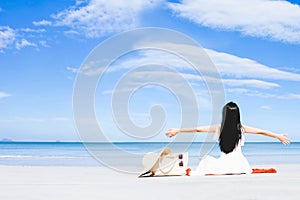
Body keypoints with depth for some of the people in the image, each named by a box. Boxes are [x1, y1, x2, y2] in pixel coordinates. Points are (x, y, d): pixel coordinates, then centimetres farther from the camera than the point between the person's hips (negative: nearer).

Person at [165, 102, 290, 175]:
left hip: (225, 164, -2)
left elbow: (197, 129, -2)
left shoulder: (219, 129, -7)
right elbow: (261, 132, 7)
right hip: (239, 164, 2)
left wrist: (177, 130, 6)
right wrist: (278, 136, 21)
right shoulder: (242, 128, -3)